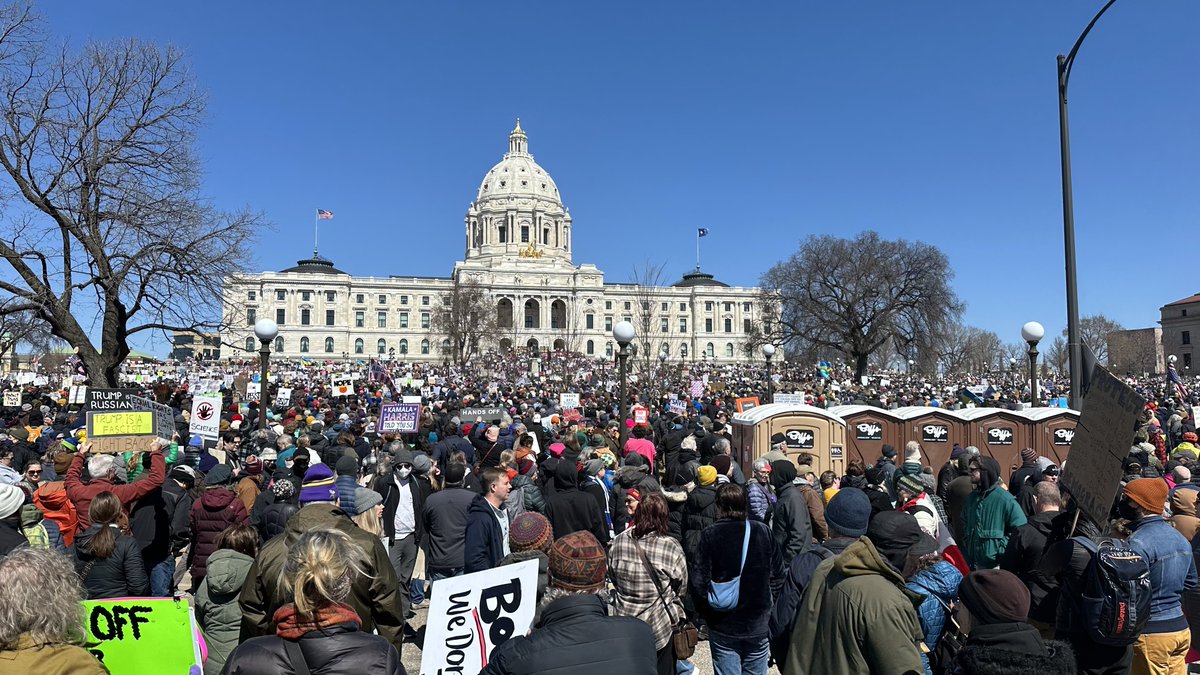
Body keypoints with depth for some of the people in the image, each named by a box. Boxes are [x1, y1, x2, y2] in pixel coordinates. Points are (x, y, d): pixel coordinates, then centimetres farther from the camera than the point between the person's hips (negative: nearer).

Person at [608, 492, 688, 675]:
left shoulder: (618, 542, -12)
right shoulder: (671, 547, -21)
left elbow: (612, 578, 4)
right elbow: (681, 587, -6)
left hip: (624, 623, 3)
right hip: (659, 626, -2)